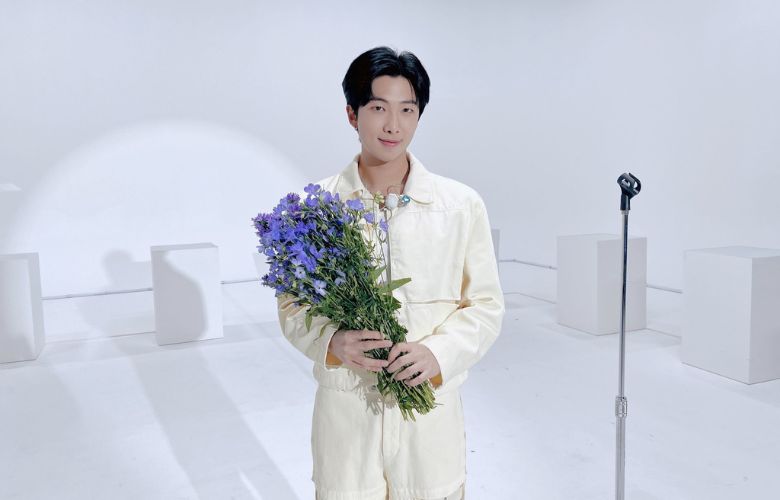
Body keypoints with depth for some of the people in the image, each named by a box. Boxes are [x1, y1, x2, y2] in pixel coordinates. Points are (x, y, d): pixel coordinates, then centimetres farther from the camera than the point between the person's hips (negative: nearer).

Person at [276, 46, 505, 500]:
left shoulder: (462, 205, -2)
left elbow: (486, 305, 2)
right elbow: (293, 304, 4)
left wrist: (439, 352, -15)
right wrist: (334, 341, -16)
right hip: (345, 412, 0)